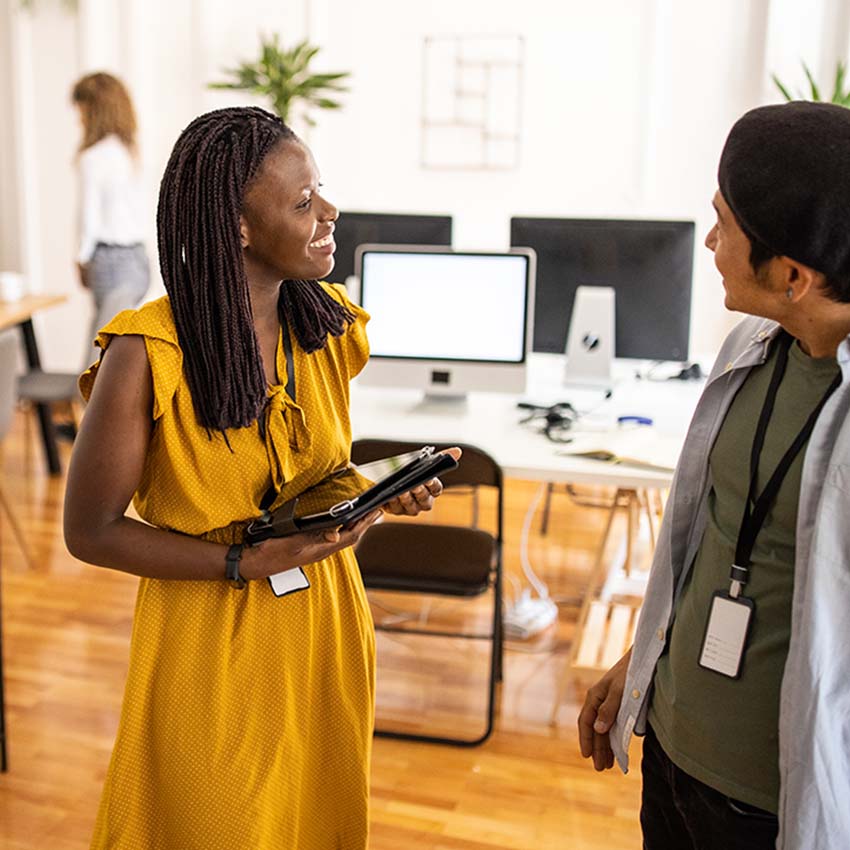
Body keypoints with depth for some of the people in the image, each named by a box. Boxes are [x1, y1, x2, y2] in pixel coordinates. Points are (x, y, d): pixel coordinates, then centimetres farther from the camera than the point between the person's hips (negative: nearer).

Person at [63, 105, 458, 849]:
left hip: (324, 621, 5)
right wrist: (247, 562, -22)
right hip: (210, 643, -5)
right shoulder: (147, 355, -23)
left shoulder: (327, 325, -4)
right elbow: (90, 532, -14)